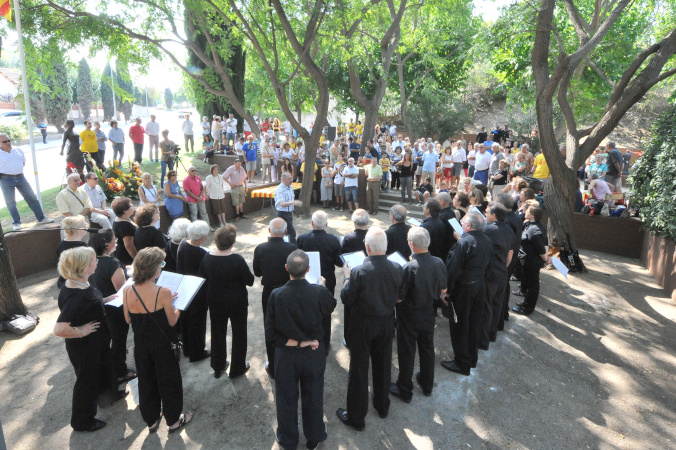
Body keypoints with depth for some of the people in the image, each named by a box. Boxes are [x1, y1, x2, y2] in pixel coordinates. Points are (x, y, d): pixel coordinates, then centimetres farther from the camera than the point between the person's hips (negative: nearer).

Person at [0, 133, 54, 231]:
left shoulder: (18, 150, 9)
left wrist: (17, 169, 10)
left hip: (20, 177, 4)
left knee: (32, 197, 4)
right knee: (10, 202, 3)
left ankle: (41, 218, 13)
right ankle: (16, 223, 12)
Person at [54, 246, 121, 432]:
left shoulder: (76, 285, -6)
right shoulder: (76, 295, -36)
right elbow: (59, 329, -41)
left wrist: (103, 301, 2)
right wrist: (81, 331, -27)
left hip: (96, 343, 9)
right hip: (85, 348, -9)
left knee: (103, 368, 31)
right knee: (87, 381, 13)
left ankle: (108, 395, 59)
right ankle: (82, 422, 37)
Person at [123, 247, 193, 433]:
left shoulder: (127, 291, -12)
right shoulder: (163, 292, -27)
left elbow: (128, 320, 2)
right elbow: (172, 322, -15)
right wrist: (177, 306, 2)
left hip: (141, 345, 4)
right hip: (163, 346, -4)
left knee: (146, 381, 23)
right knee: (168, 382, 16)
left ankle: (151, 421, 41)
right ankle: (173, 421, 34)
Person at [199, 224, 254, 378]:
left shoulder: (207, 258, -13)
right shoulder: (237, 260, -26)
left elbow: (202, 278, 0)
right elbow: (249, 281, -17)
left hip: (215, 302, 4)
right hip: (237, 302, -4)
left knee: (218, 332, 22)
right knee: (239, 333, 15)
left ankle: (218, 367, 38)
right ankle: (237, 369, 29)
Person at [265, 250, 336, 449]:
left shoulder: (276, 295, -24)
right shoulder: (319, 292, -24)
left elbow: (270, 334, -18)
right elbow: (331, 307, 1)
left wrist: (295, 342, -10)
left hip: (286, 356, 0)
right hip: (314, 355, 1)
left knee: (286, 398, 22)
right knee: (313, 397, 22)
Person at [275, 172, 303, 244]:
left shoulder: (290, 187, 9)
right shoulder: (279, 189, -19)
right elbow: (282, 204, -30)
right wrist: (293, 202, -44)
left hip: (289, 213, 9)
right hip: (282, 213, -9)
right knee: (291, 232, -10)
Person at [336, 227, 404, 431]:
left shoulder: (358, 272, -27)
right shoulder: (397, 269, -14)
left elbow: (347, 299, -15)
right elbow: (398, 296, 1)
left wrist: (347, 277, -2)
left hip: (363, 325, -4)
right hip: (387, 323, 4)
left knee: (359, 369, 11)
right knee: (383, 366, 24)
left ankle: (356, 417, 27)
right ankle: (382, 406, 45)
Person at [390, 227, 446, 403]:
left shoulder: (409, 268, -30)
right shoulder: (439, 263, -12)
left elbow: (399, 298, -22)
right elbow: (443, 291, 2)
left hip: (409, 315, -5)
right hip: (429, 313, 6)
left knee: (407, 352, 11)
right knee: (427, 348, 22)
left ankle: (404, 390, 28)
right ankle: (427, 385, 42)